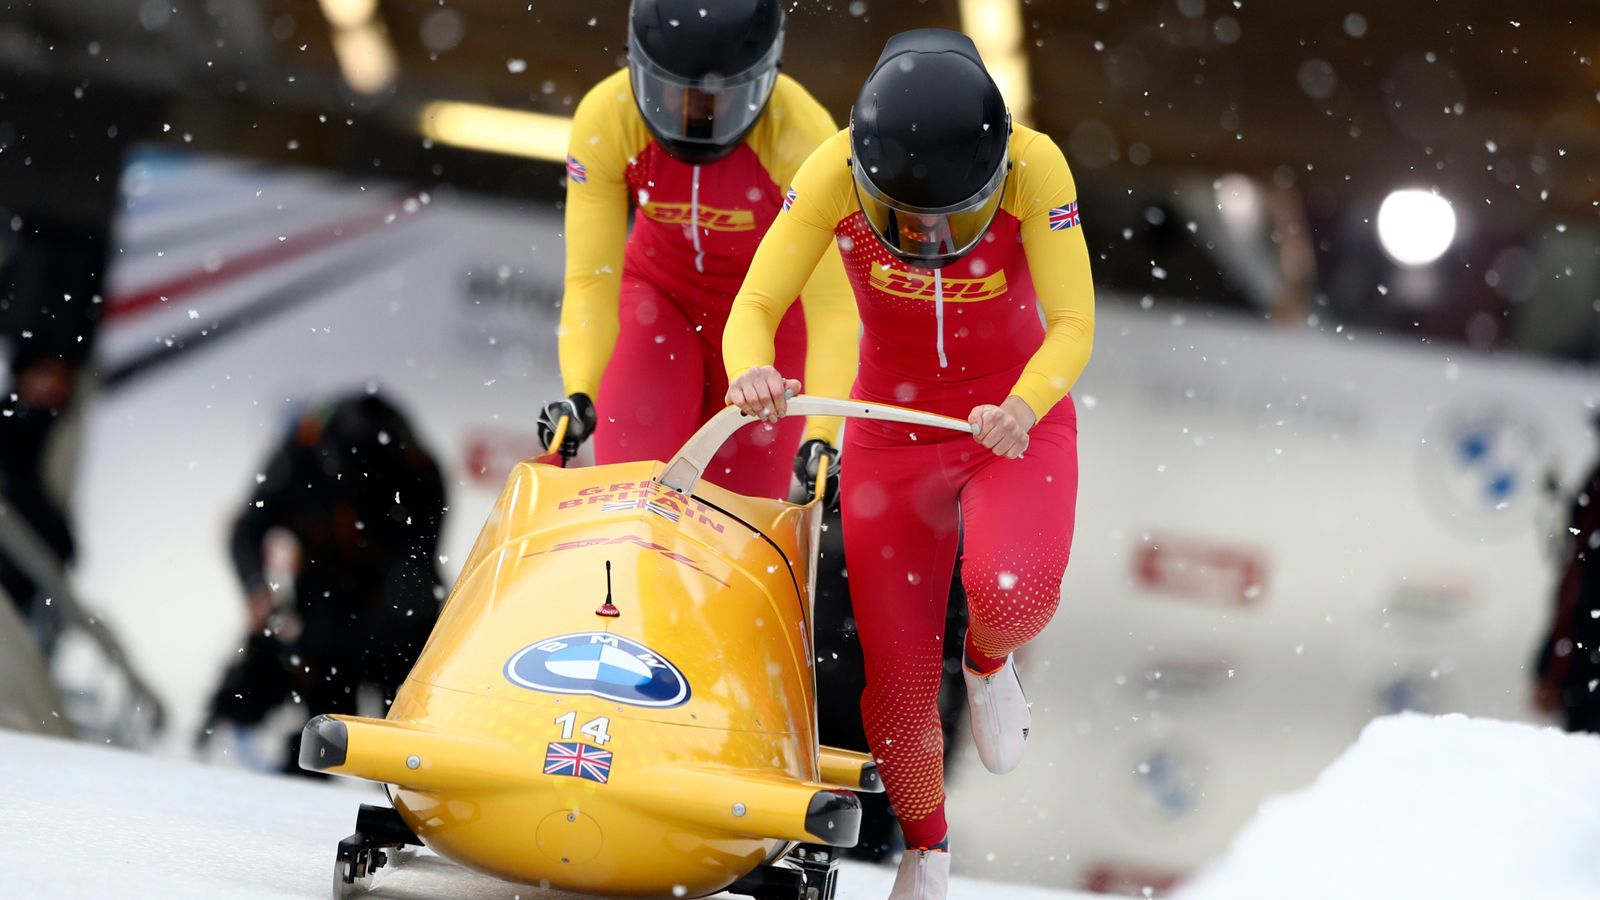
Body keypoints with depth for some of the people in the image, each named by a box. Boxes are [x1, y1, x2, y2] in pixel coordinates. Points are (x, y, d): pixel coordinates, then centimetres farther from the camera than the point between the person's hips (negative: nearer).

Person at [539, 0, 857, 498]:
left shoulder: (804, 136, -31)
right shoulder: (604, 118, -26)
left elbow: (832, 301, -34)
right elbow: (590, 279, -26)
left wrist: (821, 436, -45)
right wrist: (579, 394, -41)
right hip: (662, 295, 1)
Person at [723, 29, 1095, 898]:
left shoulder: (1033, 166, -24)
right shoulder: (835, 172, -23)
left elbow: (1074, 325, -23)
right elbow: (754, 308, -20)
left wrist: (1023, 408, -43)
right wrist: (750, 370, -43)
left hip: (1017, 422, -1)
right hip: (893, 429, 1)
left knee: (1012, 593, -31)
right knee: (896, 679, -2)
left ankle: (987, 661, 7)